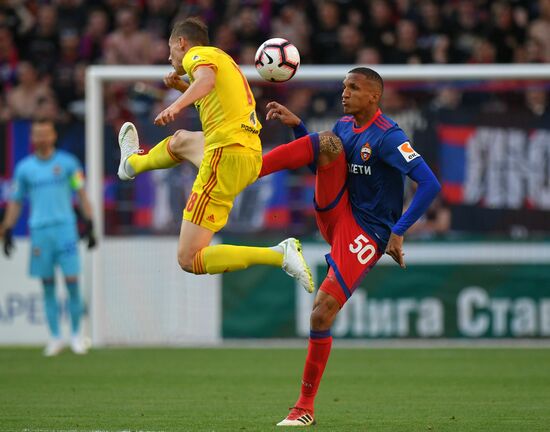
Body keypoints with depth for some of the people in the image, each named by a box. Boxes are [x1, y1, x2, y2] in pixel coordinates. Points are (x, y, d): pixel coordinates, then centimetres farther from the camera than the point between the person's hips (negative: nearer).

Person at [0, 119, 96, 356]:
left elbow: (81, 194, 8)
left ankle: (76, 334, 4)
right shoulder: (24, 167, 8)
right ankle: (55, 337, 8)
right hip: (39, 230, 1)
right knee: (48, 285, 2)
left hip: (65, 228, -1)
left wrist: (89, 225, 1)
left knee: (72, 281, -6)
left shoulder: (67, 162, 5)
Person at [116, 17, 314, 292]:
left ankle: (280, 255, -22)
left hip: (226, 156, -9)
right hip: (251, 155, 9)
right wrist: (181, 86, 28)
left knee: (189, 260, -10)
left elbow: (207, 78, -28)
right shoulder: (224, 59, 24)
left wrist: (177, 105, -45)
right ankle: (133, 163, 68)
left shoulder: (198, 54, -3)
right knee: (180, 140, 37)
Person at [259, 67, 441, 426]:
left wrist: (399, 231, -28)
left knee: (322, 314, -14)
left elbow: (430, 185, -24)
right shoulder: (345, 126, 6)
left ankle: (305, 406, 1)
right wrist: (297, 125, 8)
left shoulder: (388, 136, -18)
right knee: (327, 141, -17)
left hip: (366, 233, -6)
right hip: (334, 211, 6)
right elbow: (320, 163, 23)